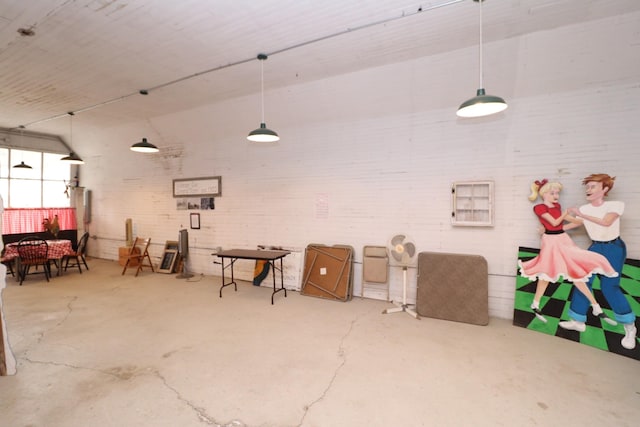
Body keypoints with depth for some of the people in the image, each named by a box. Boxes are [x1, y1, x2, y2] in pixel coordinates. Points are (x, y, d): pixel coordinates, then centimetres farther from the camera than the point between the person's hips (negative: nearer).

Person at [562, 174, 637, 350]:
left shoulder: (616, 205, -14)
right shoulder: (584, 209, -1)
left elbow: (606, 222, -30)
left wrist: (582, 215, -31)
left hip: (614, 248, -5)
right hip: (595, 248, 5)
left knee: (609, 287, -9)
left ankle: (630, 327, 14)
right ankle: (578, 321, 13)